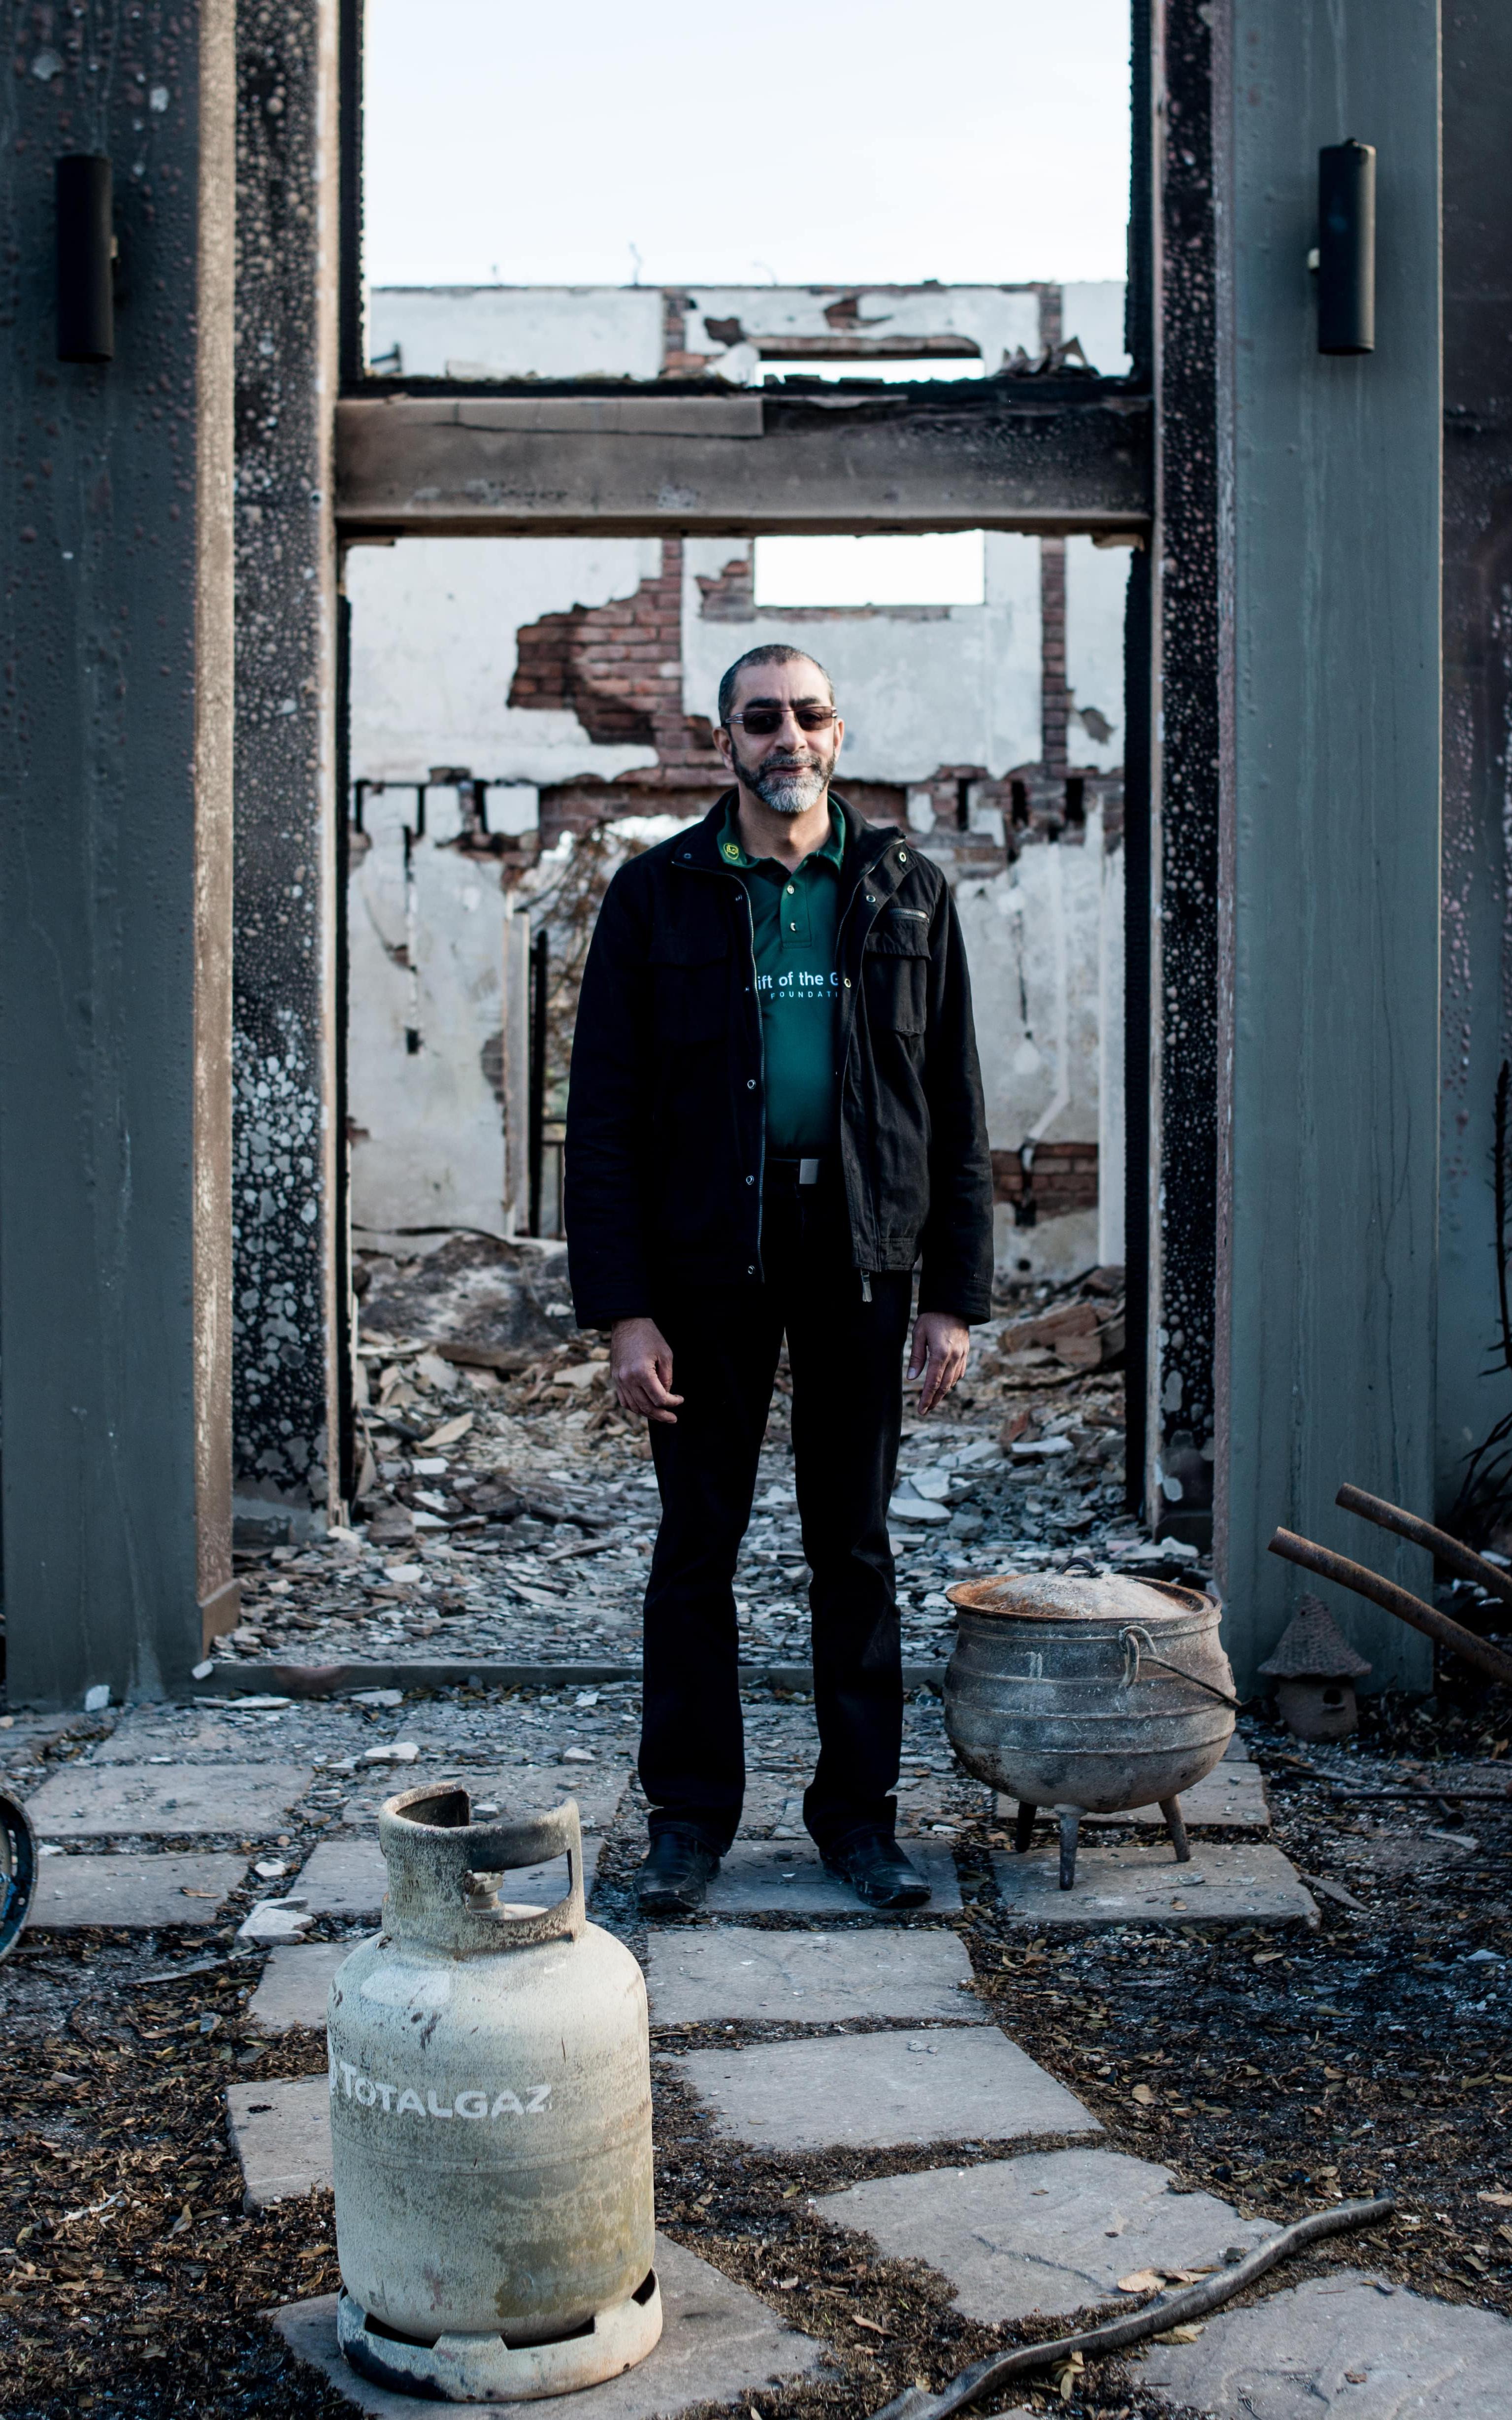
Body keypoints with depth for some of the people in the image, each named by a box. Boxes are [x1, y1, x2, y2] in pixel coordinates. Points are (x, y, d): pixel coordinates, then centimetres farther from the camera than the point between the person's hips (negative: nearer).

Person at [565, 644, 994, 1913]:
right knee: (698, 1545, 7)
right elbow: (605, 1114, -2)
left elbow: (956, 1106, 6)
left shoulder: (908, 891, 5)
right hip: (708, 1254, -1)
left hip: (862, 1251, 1)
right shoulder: (657, 895, 0)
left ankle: (859, 1809, 22)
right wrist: (622, 1308, -9)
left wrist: (955, 1294, -1)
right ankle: (690, 1814, 20)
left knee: (855, 1543, 10)